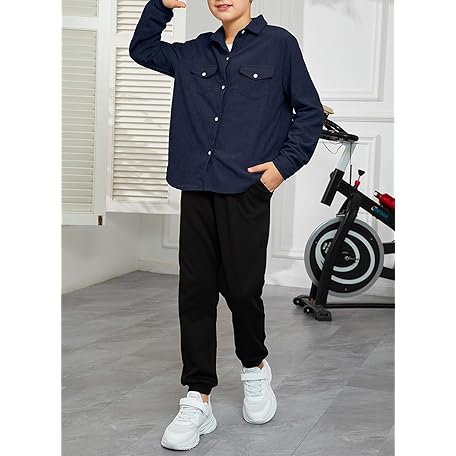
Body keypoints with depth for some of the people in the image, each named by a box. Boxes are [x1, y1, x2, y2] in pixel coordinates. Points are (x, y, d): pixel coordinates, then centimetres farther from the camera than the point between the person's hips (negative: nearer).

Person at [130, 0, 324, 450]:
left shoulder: (278, 43, 3)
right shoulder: (195, 52, 14)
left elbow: (310, 112, 5)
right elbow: (141, 48, 26)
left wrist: (285, 162, -6)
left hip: (247, 191, -4)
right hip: (197, 190, 4)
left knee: (242, 290, -2)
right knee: (195, 293, 2)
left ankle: (255, 367, 28)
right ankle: (198, 401, 9)